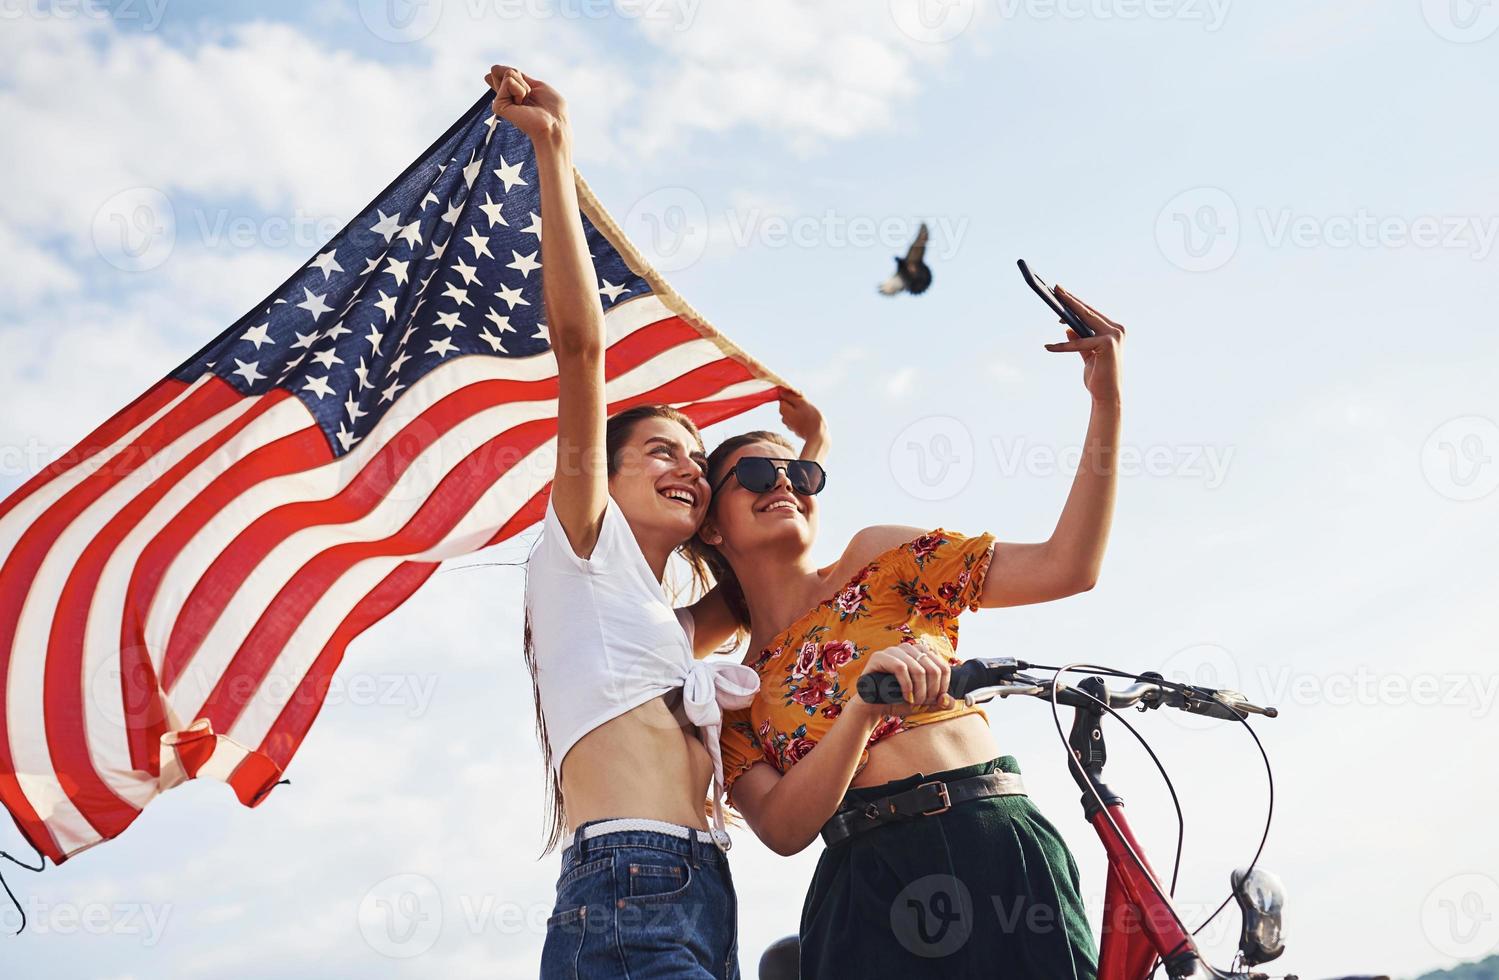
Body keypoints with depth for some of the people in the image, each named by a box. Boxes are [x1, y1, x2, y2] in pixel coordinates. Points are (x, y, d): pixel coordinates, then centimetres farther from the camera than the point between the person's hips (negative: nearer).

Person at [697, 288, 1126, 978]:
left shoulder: (875, 560, 11)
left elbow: (1065, 567, 0)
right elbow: (782, 828, -5)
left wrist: (1106, 404, -9)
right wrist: (865, 702, -21)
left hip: (1004, 851, 0)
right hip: (871, 889, 0)